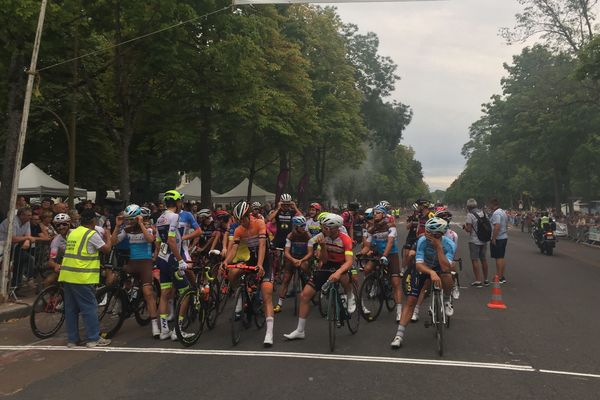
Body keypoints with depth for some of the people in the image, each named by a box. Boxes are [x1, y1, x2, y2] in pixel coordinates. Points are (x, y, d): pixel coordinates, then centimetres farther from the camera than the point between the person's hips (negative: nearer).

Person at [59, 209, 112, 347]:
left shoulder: (73, 233, 15)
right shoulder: (92, 234, -8)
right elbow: (107, 249, -5)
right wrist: (108, 237, 12)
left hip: (67, 275, 8)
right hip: (82, 278, -8)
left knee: (71, 308, 11)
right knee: (89, 307, 0)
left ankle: (72, 339, 17)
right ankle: (94, 339, 4)